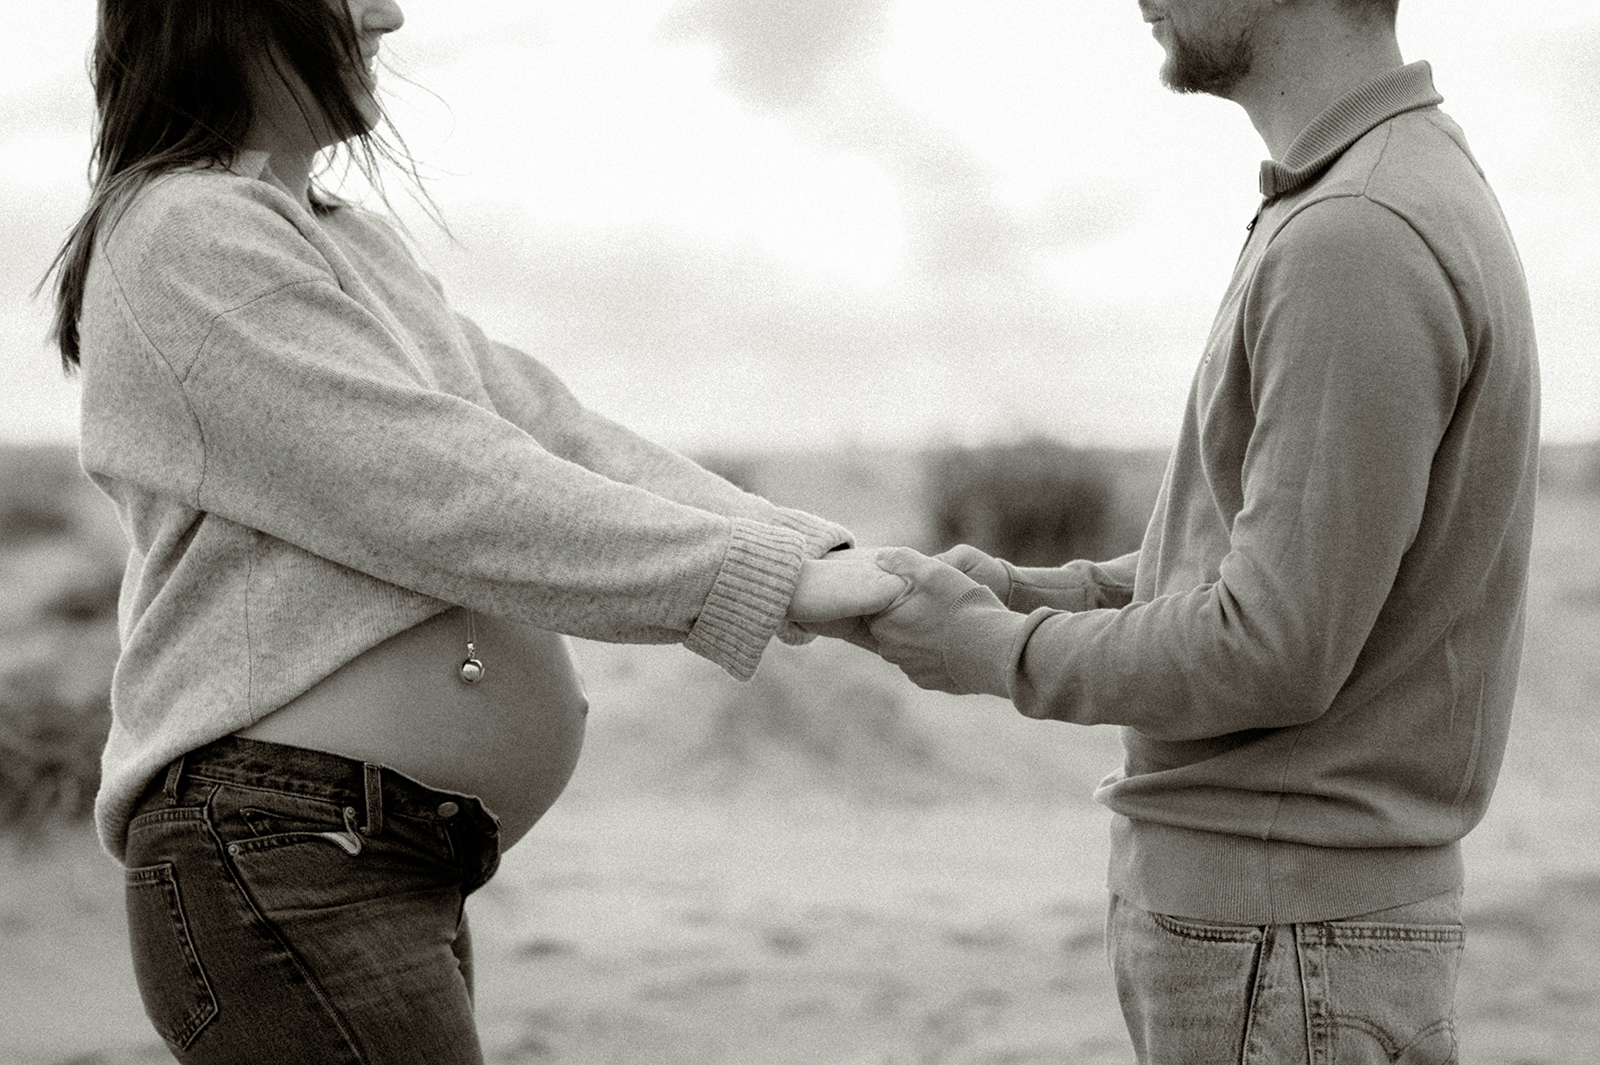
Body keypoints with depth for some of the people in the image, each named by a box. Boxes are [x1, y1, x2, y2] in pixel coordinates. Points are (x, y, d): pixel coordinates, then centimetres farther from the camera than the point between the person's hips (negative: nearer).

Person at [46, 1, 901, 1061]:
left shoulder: (352, 240, 19)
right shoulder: (184, 238, -11)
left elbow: (542, 427, 10)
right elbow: (451, 502, -17)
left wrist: (819, 551, -1)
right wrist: (771, 578, -16)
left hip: (401, 871, 9)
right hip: (272, 852, -9)